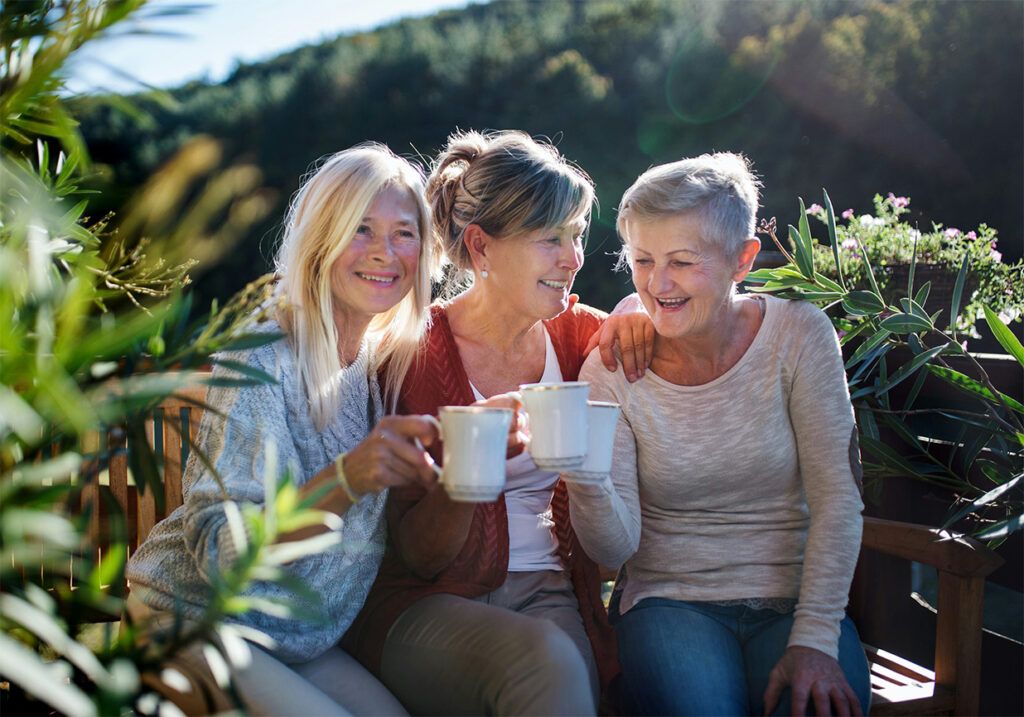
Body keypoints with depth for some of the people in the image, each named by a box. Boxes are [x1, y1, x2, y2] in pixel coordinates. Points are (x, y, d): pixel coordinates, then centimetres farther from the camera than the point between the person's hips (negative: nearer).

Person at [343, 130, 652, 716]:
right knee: (543, 659, -35)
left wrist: (640, 321, -3)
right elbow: (420, 556, -7)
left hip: (550, 598, 4)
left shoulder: (573, 332, 5)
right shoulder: (418, 350, -7)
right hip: (428, 605, -3)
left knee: (562, 664, -31)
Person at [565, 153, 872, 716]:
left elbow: (836, 498, -6)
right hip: (670, 600, 0)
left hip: (793, 598, 0)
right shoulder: (611, 369, -5)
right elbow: (616, 548, -7)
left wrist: (815, 640, -15)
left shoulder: (798, 336, -5)